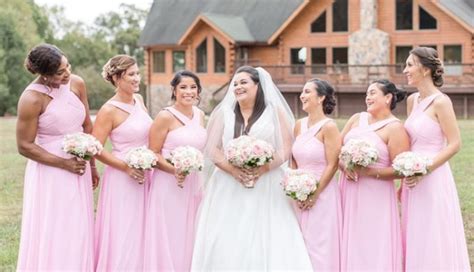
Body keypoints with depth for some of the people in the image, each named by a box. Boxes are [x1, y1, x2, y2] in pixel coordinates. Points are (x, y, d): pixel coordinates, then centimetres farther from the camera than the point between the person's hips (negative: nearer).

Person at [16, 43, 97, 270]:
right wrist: (64, 164, -14)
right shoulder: (32, 99, -18)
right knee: (50, 237, -1)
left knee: (78, 234, 10)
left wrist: (92, 166, 13)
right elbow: (24, 146, -13)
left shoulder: (76, 83, -2)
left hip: (78, 169, 5)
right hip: (50, 173, -5)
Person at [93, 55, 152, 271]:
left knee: (140, 234, 12)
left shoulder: (139, 100, 5)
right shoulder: (109, 111, -16)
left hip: (144, 176, 7)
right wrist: (126, 168, -16)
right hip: (122, 179, -7)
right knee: (122, 237, 0)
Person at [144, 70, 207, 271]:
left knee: (188, 238, 11)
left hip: (193, 184, 6)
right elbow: (153, 153, -12)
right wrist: (174, 170, -25)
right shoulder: (165, 117, -11)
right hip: (169, 186, -6)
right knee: (169, 237, -1)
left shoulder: (200, 115, 8)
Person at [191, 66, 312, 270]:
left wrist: (263, 168, -17)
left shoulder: (275, 112, 6)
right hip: (229, 188, 2)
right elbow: (211, 149, 3)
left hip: (266, 188, -2)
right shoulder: (223, 113, 10)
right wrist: (233, 169, -14)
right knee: (228, 244, -4)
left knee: (267, 242, -8)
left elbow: (286, 149, -1)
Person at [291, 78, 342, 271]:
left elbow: (332, 165, -14)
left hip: (322, 194, -6)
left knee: (319, 245, -2)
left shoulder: (329, 127, -12)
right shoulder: (299, 125, 8)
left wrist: (315, 194, -14)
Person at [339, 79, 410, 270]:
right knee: (350, 245, 8)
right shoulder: (357, 119, 11)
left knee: (373, 247, -4)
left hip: (375, 196, -5)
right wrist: (344, 165, -9)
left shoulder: (395, 128, -7)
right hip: (350, 192, 6)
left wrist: (369, 172, -19)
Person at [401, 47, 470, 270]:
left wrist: (425, 169, -19)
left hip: (433, 180, -8)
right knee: (415, 242, 11)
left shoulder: (440, 102, -12)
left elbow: (455, 144, -14)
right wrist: (405, 177, 15)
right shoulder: (412, 100, 10)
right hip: (414, 180, 8)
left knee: (434, 243, -2)